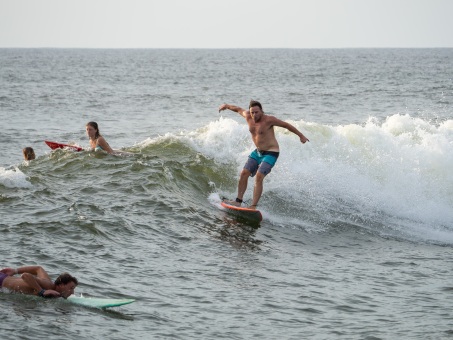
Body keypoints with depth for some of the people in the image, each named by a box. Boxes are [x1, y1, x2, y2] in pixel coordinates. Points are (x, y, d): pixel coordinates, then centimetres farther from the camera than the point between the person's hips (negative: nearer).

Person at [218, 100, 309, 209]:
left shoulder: (268, 120, -20)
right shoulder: (248, 116, -4)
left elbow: (286, 125, -10)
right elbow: (239, 109, 17)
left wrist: (301, 136, -5)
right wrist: (227, 106, 34)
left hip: (271, 153, -7)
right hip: (258, 151, 7)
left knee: (259, 177, -20)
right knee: (244, 173, 1)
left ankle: (253, 206, -21)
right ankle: (238, 201, 12)